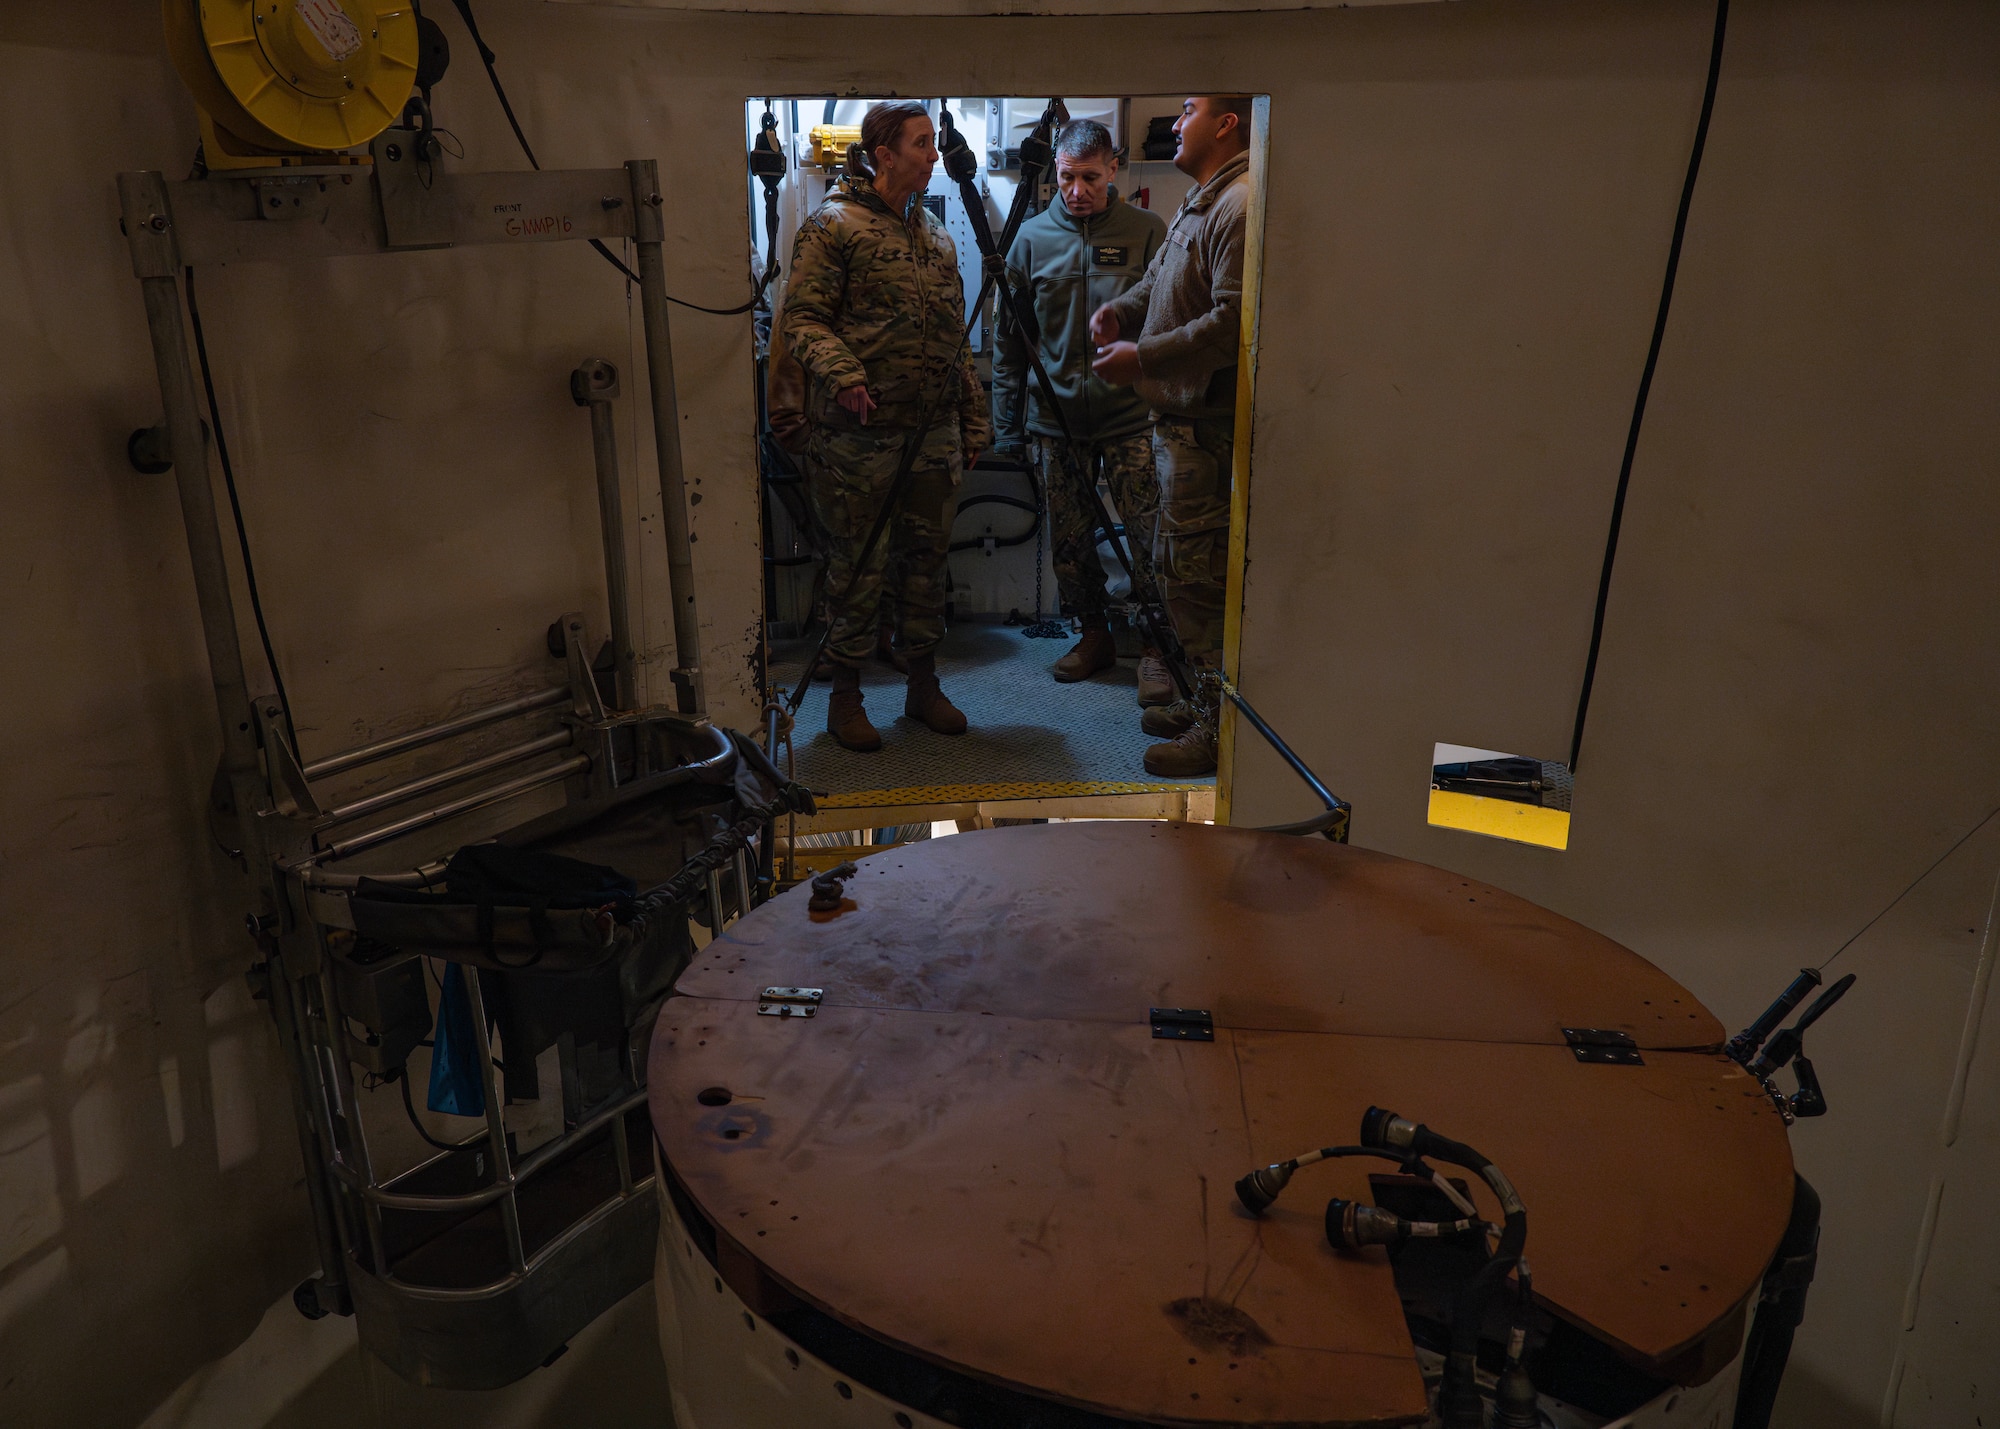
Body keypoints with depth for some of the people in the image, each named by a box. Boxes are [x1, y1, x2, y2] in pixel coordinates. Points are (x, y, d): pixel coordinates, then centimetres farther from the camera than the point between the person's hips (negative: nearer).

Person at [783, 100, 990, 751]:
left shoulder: (935, 234, 17)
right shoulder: (833, 226, -5)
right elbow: (803, 319, -10)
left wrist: (973, 422, 18)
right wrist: (842, 377, -27)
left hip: (934, 435, 6)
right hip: (861, 436, -6)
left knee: (927, 561, 12)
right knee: (859, 567, 2)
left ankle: (923, 684, 25)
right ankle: (845, 696, 15)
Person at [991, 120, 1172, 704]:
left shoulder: (1146, 231, 0)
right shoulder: (1032, 237, 6)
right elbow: (1009, 338, 10)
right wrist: (1007, 424, 6)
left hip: (1131, 419, -2)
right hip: (1056, 419, 2)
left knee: (1151, 538, -4)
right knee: (1070, 541, 9)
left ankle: (1157, 646, 11)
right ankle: (1095, 635, 27)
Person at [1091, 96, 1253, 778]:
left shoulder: (1240, 208, -15)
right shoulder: (1200, 201, 20)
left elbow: (1234, 321, -24)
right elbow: (1160, 283, 29)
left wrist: (1143, 356, -21)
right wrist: (1120, 310, 9)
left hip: (1208, 423, -11)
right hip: (1181, 415, 11)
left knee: (1194, 572, -7)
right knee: (1180, 564, 16)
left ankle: (1220, 727, 3)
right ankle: (1207, 701, 27)